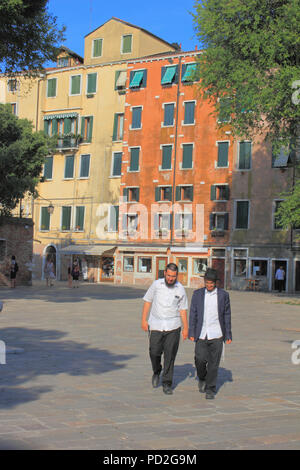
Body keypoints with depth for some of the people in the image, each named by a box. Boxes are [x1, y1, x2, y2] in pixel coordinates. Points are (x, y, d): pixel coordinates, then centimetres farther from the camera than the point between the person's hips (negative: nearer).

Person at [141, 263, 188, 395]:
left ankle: (167, 384, 8)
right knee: (154, 352, 1)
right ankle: (156, 372, 33)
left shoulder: (180, 289, 1)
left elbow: (183, 310, 7)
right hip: (155, 325, 0)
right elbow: (148, 301, 6)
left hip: (173, 326, 0)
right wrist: (144, 320, 1)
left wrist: (186, 328, 5)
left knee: (170, 355, -2)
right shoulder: (156, 284, 0)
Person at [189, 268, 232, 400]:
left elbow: (227, 316, 6)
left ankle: (210, 389, 11)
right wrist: (191, 333, 2)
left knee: (213, 363, -1)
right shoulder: (197, 294, 5)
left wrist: (228, 335, 4)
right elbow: (193, 314, 7)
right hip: (201, 334, 1)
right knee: (200, 359, -8)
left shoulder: (223, 295, 2)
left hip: (216, 334, -1)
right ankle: (202, 378, 23)